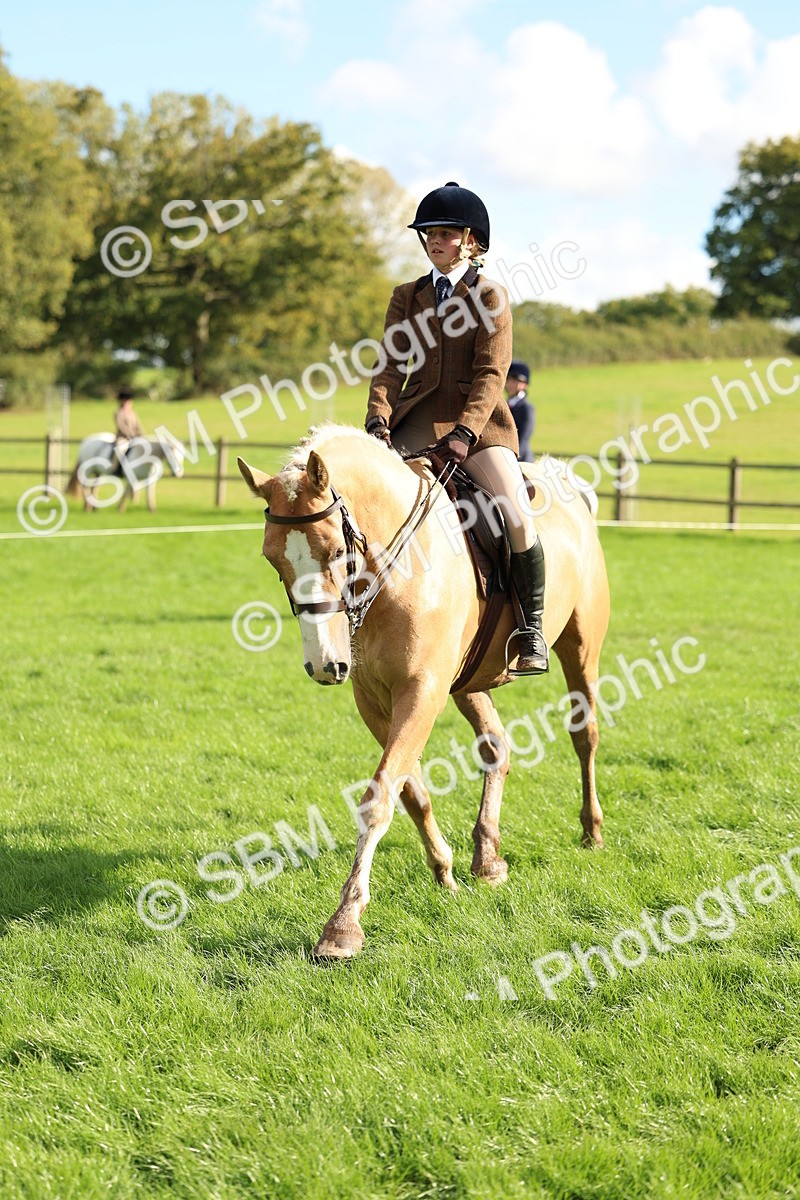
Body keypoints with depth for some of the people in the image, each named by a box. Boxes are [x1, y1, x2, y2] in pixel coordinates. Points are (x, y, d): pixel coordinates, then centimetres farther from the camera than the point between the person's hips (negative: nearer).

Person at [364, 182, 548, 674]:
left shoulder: (491, 296, 3)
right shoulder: (408, 297, 15)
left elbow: (491, 374, -7)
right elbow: (390, 366, 7)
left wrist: (465, 432, -21)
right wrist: (379, 419, -12)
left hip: (478, 422, -4)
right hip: (417, 424, 4)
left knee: (517, 515, -22)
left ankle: (533, 627, -10)